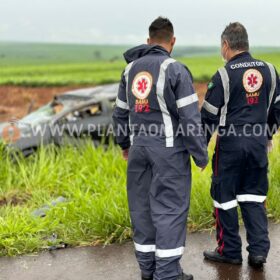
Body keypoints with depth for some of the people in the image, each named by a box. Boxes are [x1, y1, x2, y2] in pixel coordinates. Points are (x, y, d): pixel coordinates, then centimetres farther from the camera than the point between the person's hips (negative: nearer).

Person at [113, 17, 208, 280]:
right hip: (169, 149, -6)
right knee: (169, 208, -1)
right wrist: (201, 155, -7)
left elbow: (121, 112, 15)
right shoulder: (176, 69, -11)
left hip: (139, 147, 6)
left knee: (142, 205, 12)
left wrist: (124, 143, 30)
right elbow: (190, 117, -14)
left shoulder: (131, 68, 8)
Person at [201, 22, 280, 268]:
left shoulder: (224, 75, -11)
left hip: (231, 144, -5)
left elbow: (209, 115, -8)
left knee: (225, 197, 8)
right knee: (254, 197, 14)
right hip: (258, 142, 5)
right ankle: (259, 250, 11)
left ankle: (230, 251, 17)